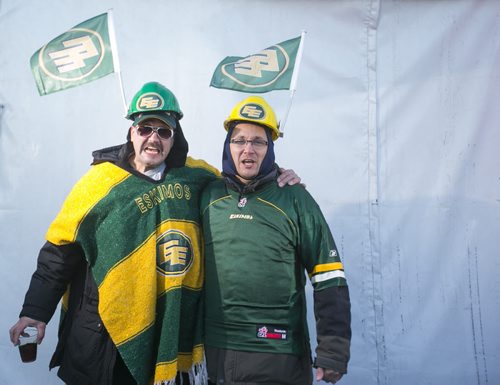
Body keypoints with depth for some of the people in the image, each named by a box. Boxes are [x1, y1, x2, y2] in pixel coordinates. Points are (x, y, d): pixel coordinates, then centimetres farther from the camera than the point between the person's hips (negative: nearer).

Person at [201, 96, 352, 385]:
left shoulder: (294, 199, -3)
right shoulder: (209, 196, 4)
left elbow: (329, 278, -3)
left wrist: (334, 351, -8)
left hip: (279, 355, -2)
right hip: (217, 350, 3)